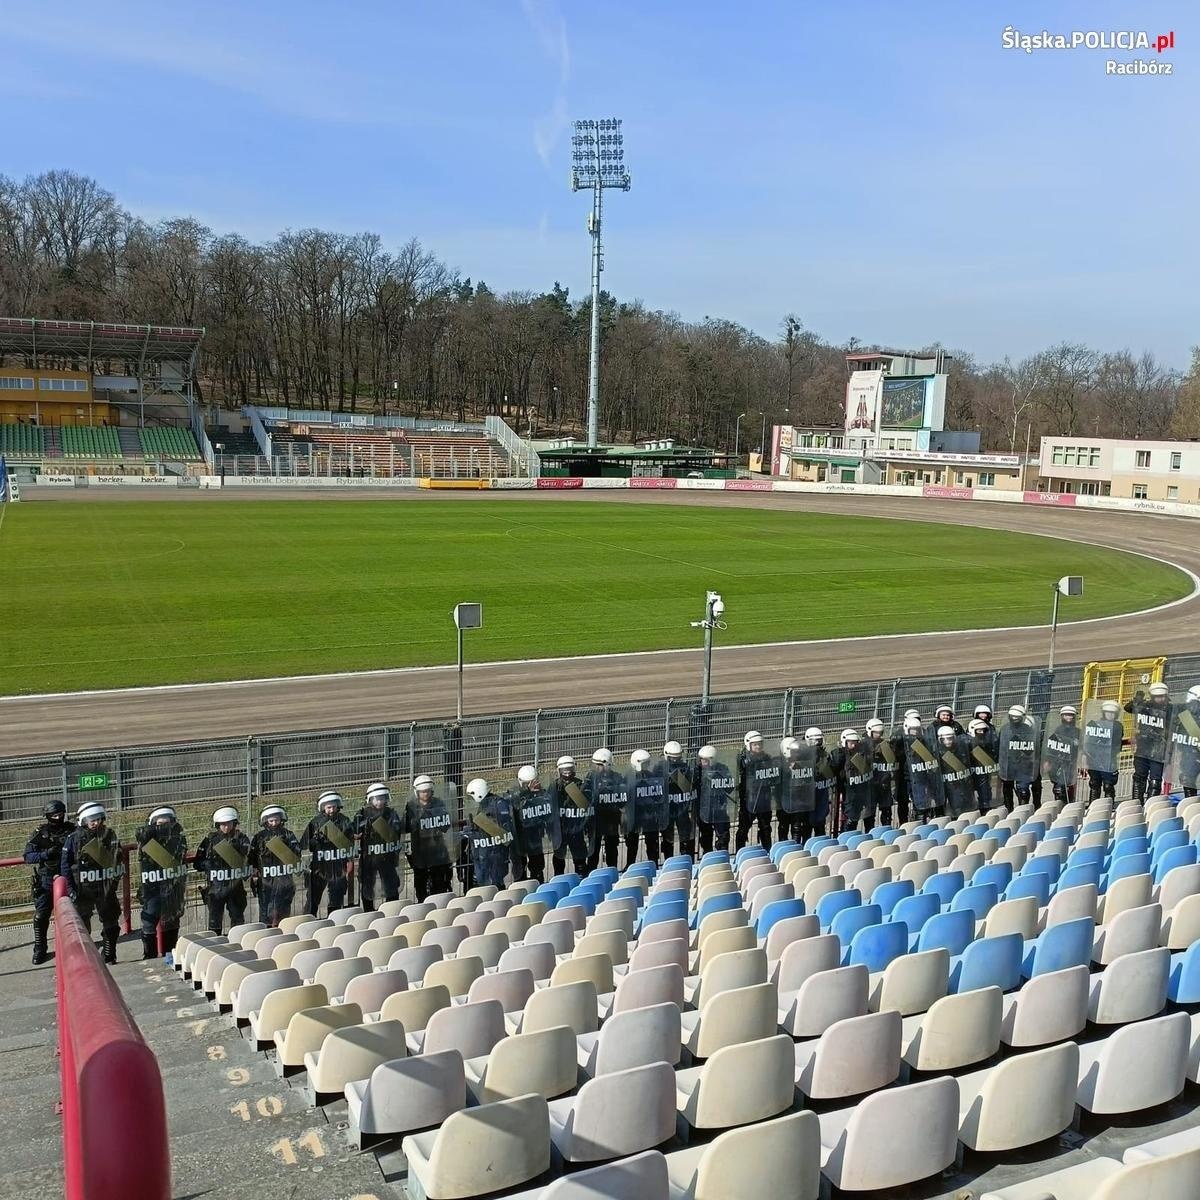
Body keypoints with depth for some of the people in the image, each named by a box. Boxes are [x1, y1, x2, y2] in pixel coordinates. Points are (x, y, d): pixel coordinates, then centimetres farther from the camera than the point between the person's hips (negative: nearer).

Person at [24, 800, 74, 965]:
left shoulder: (72, 830, -1)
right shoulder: (40, 833, -3)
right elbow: (28, 856, -7)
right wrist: (46, 854, -22)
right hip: (45, 880, -1)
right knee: (41, 916, -1)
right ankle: (39, 949, 10)